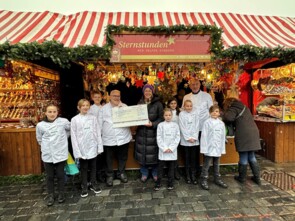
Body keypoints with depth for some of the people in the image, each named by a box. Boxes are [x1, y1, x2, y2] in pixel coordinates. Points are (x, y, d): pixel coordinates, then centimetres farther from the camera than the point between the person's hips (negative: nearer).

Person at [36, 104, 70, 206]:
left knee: (60, 175, 11)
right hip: (47, 155, 1)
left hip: (61, 154, -1)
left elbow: (70, 129, 10)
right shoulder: (40, 125, -4)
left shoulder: (63, 121, -10)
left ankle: (61, 194, 31)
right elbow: (39, 140, 11)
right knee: (49, 176, 14)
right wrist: (46, 147, 6)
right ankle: (50, 195, 32)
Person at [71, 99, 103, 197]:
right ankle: (84, 187, 29)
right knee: (83, 168, 12)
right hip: (82, 149, -1)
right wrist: (77, 151, -9)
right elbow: (73, 137, -5)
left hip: (92, 148, 2)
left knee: (93, 167, 14)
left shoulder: (93, 118, 0)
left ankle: (93, 184, 33)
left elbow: (98, 133, 1)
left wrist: (100, 147, -1)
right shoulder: (74, 120, -5)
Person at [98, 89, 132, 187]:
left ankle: (121, 173, 39)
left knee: (122, 158, 17)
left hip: (123, 138, 1)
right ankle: (109, 175, 34)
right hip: (108, 139, 0)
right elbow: (100, 123, 4)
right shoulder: (104, 108, 4)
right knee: (109, 159, 13)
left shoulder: (125, 107, 5)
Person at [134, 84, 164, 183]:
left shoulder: (158, 103, -3)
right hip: (141, 132, 3)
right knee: (142, 153, 8)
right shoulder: (140, 103, 9)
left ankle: (155, 173, 28)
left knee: (154, 153, 5)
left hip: (153, 132, -3)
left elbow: (161, 118, -5)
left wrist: (153, 124, -19)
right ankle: (144, 173, 28)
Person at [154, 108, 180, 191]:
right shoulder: (160, 125, -2)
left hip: (172, 151, 1)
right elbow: (159, 138, -4)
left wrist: (171, 148, -9)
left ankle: (170, 183, 26)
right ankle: (158, 183, 18)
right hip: (162, 150, -1)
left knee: (171, 167, 11)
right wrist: (164, 148, -11)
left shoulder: (175, 125, 1)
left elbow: (177, 137, -1)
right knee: (160, 167, 5)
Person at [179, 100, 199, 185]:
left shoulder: (196, 113, 2)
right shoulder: (181, 114, -1)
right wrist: (188, 138, -10)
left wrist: (194, 137, -9)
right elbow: (182, 127, -5)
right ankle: (188, 176, 18)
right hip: (185, 140, -1)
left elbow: (197, 126, -2)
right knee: (187, 158, 7)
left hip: (194, 139, 1)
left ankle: (193, 176, 16)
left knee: (193, 158, 6)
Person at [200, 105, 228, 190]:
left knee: (216, 165, 19)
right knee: (206, 165, 4)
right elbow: (204, 136, -11)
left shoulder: (221, 123, 5)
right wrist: (204, 148, -14)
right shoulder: (207, 122, -9)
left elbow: (223, 137, 8)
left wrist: (223, 149, 8)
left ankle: (217, 179, 34)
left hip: (218, 148, 5)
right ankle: (204, 180, 16)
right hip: (209, 148, -5)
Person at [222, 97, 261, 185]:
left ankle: (242, 178, 19)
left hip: (243, 135, -8)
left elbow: (228, 117, -22)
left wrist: (224, 116, -2)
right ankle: (257, 177, 24)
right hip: (253, 132, 8)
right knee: (252, 156, 19)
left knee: (243, 157, 4)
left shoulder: (234, 109, -4)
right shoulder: (244, 107, 22)